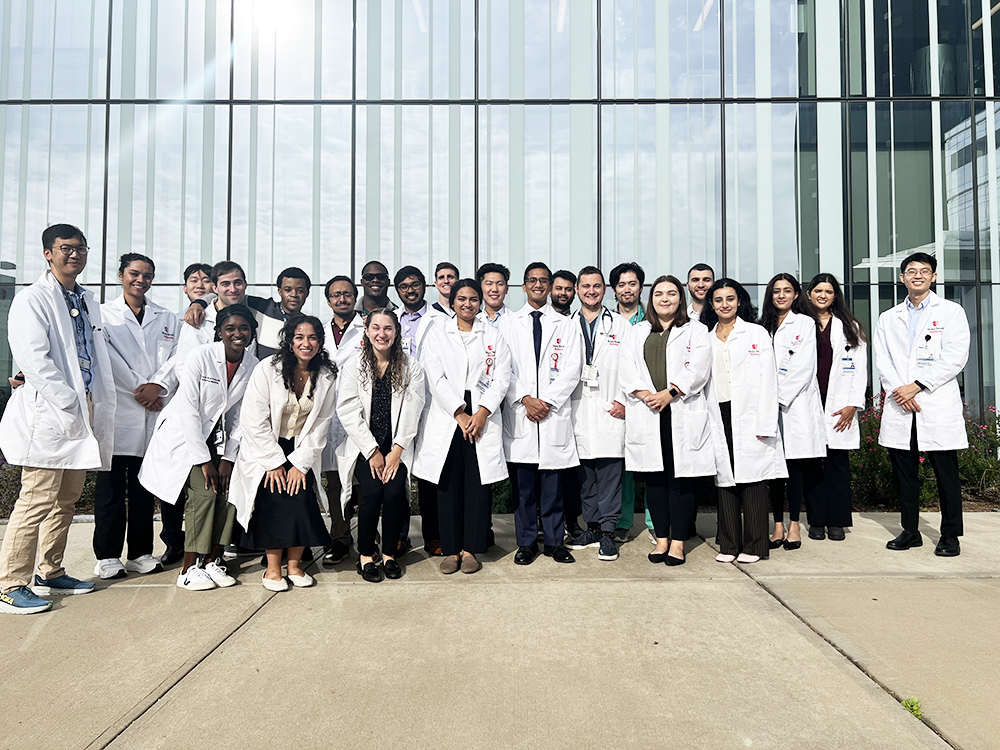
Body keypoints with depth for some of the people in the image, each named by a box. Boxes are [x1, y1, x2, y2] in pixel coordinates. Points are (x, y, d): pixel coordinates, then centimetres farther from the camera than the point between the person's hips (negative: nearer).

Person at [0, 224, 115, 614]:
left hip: (83, 411, 8)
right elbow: (33, 359, -16)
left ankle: (50, 574, 26)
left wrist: (96, 406, 11)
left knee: (66, 499, 14)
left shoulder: (88, 301, 18)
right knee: (37, 500, -6)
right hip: (47, 414, -8)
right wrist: (69, 402, -17)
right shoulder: (32, 299, -6)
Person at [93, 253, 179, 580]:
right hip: (116, 409, -2)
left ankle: (141, 553, 14)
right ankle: (107, 556, 9)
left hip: (154, 412, 2)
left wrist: (159, 385, -10)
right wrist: (138, 390, -10)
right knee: (111, 486, 0)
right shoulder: (103, 314, 8)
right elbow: (108, 358, -3)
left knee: (144, 486, 7)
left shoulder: (167, 318, 16)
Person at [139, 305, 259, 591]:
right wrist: (204, 460, -18)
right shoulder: (201, 356, -19)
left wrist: (228, 457, -6)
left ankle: (213, 561, 5)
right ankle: (188, 569, -6)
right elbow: (188, 410, -18)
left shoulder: (253, 366, -5)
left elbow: (240, 416, 1)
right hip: (184, 436, -5)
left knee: (229, 490, -9)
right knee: (204, 492, -17)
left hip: (217, 437, 5)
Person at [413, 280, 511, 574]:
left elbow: (502, 377, 3)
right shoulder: (438, 334, 10)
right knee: (448, 486, 1)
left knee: (478, 485, -1)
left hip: (483, 418, 0)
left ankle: (470, 549, 10)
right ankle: (451, 550, 11)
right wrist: (460, 413, -10)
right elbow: (436, 378, -1)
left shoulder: (493, 335, 12)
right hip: (446, 418, 0)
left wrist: (482, 412, -10)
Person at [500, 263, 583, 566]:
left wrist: (547, 401, -9)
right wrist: (525, 399, -10)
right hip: (519, 413, 0)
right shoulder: (508, 324, 10)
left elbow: (572, 370, 2)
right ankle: (526, 543, 15)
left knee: (552, 482, 4)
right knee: (522, 483, 4)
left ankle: (554, 541, 16)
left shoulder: (566, 326, 10)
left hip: (554, 413, 0)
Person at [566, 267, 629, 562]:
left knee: (609, 473, -2)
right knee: (584, 473, 7)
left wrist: (623, 401, -5)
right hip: (577, 412, 2)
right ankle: (592, 527, 18)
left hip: (610, 411, -2)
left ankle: (607, 532, 5)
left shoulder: (620, 325, 9)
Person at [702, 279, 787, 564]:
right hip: (719, 416, 3)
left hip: (749, 417, -3)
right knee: (725, 478, 4)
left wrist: (765, 423, -9)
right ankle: (729, 545, 12)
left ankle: (754, 546, 6)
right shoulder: (706, 339, 16)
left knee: (752, 478, -3)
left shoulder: (757, 334, 6)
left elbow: (768, 380, -1)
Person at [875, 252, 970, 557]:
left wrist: (916, 386, -13)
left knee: (946, 474, 1)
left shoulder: (951, 312, 5)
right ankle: (910, 531, 18)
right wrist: (898, 390, -10)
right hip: (899, 406, 3)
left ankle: (950, 536, 12)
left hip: (938, 406, -3)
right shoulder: (888, 319, 15)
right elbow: (882, 360, 6)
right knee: (904, 472, 8)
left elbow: (955, 358, -5)